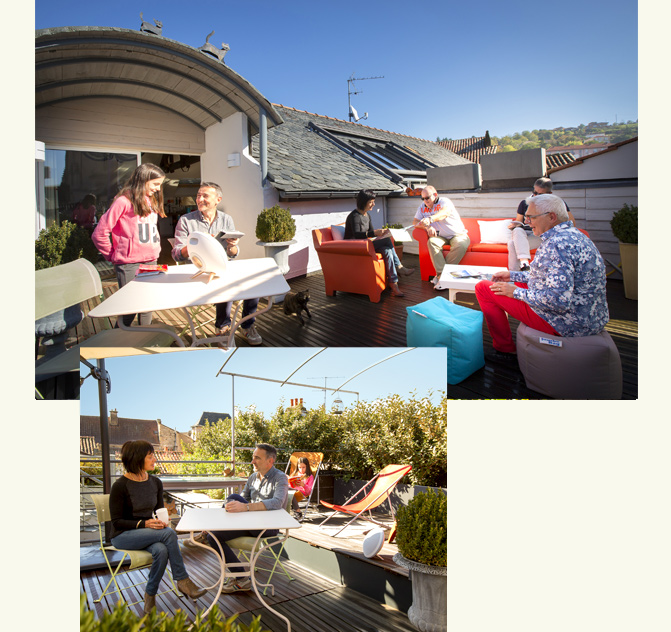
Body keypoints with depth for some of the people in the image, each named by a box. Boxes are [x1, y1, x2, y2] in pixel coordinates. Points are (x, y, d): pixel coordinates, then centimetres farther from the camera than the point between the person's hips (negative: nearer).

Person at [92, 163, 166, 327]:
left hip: (151, 262, 7)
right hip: (129, 265, -7)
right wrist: (114, 256, -3)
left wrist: (155, 250, 14)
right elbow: (99, 234, -9)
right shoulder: (124, 201, -9)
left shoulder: (152, 202, 14)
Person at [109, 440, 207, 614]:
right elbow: (117, 521, -12)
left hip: (150, 533, 5)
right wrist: (144, 524, -26)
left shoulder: (155, 482, 4)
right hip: (123, 535, -5)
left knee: (161, 550, -32)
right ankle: (183, 581, -20)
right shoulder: (120, 486, -14)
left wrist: (161, 521, -12)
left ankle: (150, 595, -13)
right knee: (169, 534, -31)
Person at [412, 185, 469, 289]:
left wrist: (430, 219, -55)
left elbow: (445, 212, -34)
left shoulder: (444, 201, -11)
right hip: (440, 236, 3)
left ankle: (440, 275, -31)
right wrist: (428, 227, -21)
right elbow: (415, 221, 1)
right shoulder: (423, 207, 7)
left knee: (461, 245, -34)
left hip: (458, 234, -3)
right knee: (432, 242, -30)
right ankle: (441, 273, -36)